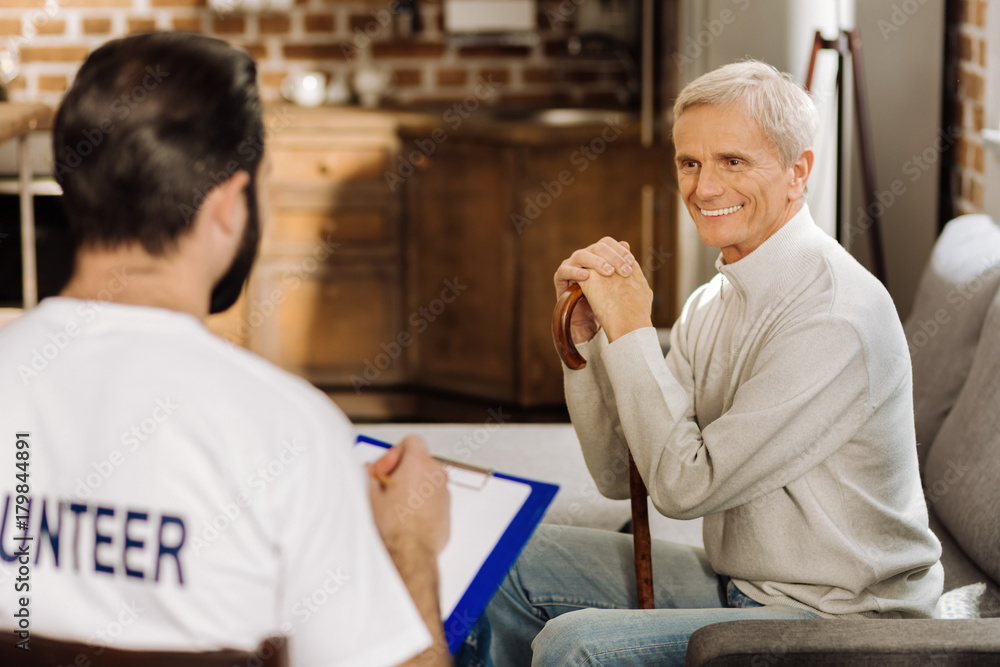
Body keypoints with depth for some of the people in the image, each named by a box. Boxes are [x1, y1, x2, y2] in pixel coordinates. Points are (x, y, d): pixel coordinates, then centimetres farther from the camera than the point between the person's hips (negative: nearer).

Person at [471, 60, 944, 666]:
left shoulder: (835, 317, -22)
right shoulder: (712, 303, 6)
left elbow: (686, 486, -22)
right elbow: (620, 475, 6)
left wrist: (631, 330, -16)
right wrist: (587, 333, -6)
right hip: (737, 583, 9)